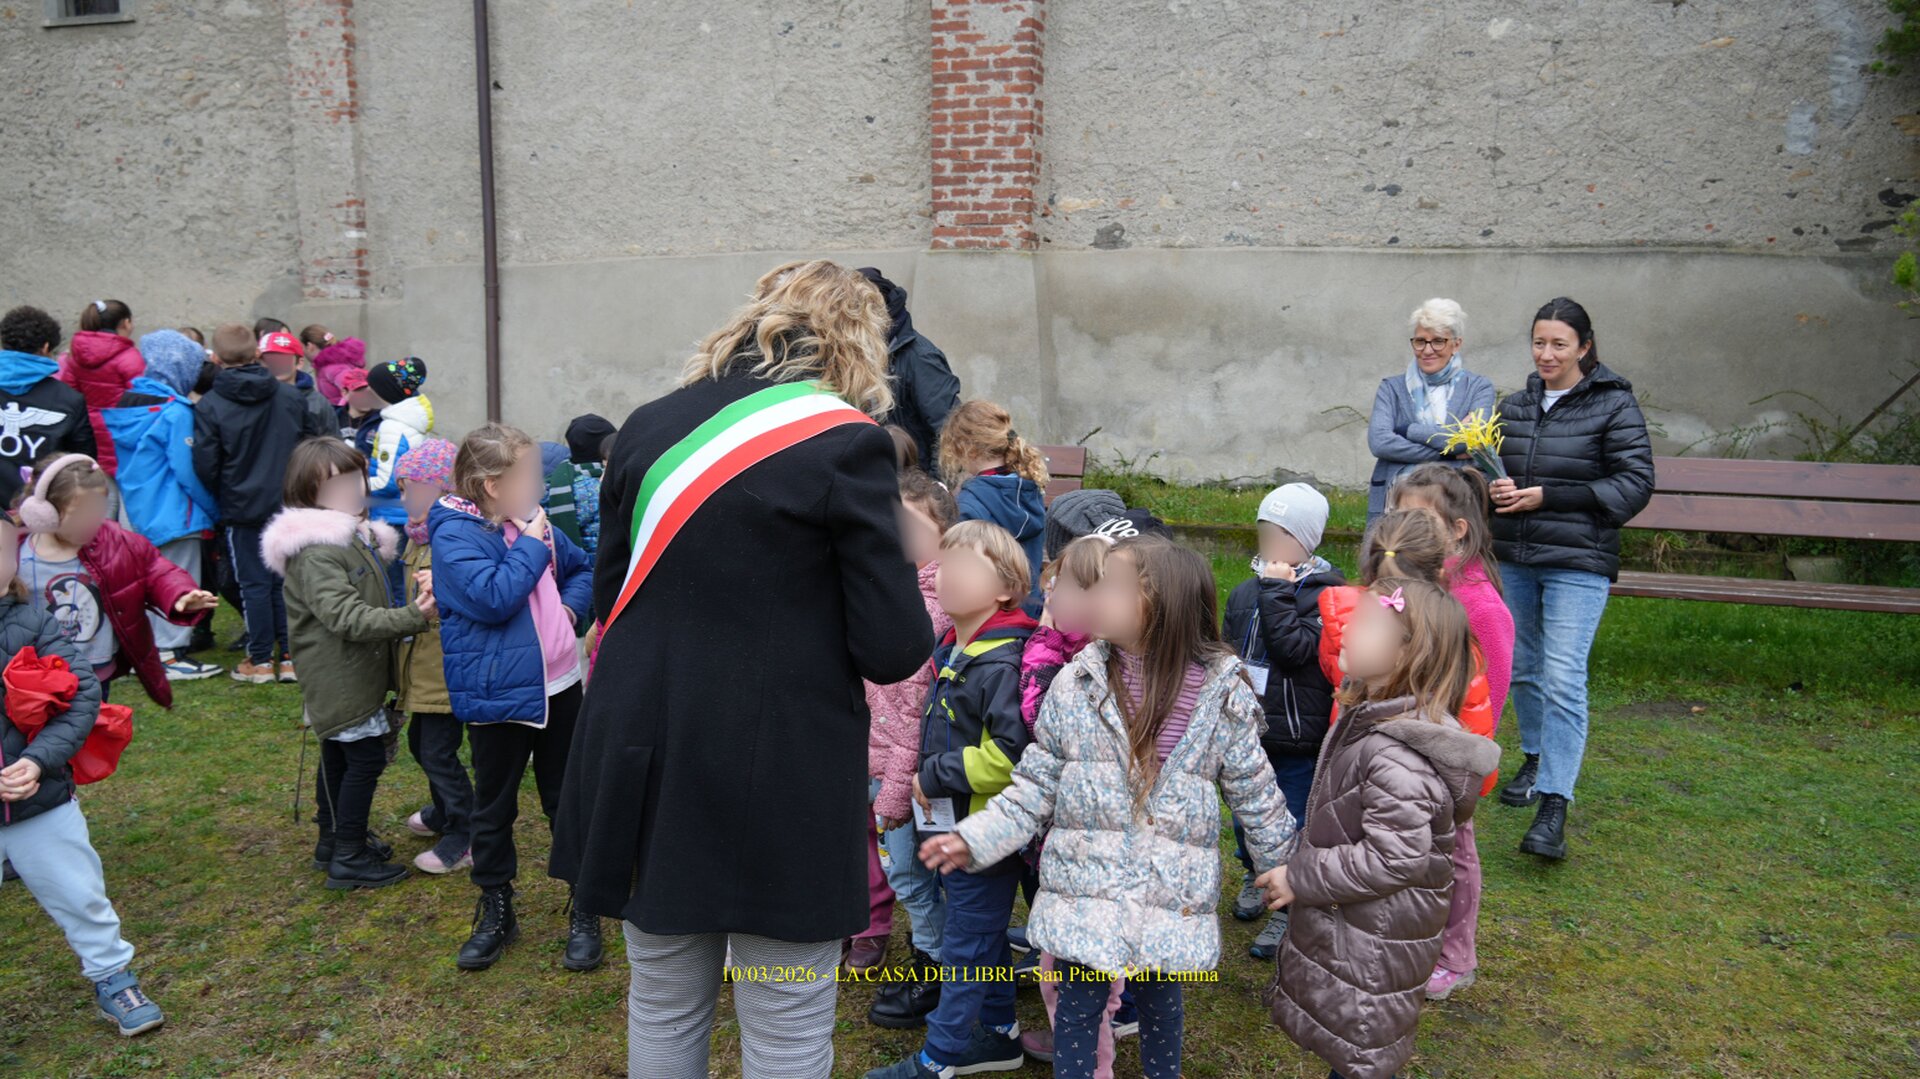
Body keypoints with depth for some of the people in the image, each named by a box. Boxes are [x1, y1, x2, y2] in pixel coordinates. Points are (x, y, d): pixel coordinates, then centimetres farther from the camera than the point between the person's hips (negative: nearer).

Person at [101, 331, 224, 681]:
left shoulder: (125, 403, 6)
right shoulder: (176, 412, -16)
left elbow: (117, 461, 13)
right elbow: (187, 470, -17)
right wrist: (213, 509, -6)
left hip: (139, 511, 8)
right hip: (173, 514, -8)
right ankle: (172, 654, 4)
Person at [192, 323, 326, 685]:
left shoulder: (209, 406, -10)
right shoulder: (291, 397, -1)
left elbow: (205, 466, -8)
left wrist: (221, 497, 11)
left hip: (242, 508, -3)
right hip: (290, 506, 3)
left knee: (254, 583, 5)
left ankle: (260, 660, 12)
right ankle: (292, 657, 13)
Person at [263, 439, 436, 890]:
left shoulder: (360, 536, 13)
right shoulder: (314, 551, -21)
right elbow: (346, 617, -29)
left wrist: (411, 610, 11)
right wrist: (411, 617, -34)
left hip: (356, 677, 10)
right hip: (339, 679, -10)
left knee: (339, 756, 19)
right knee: (364, 758, -6)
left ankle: (333, 840, 33)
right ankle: (349, 857, 4)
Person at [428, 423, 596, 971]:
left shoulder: (533, 522, 8)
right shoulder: (455, 534, -13)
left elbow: (582, 568, 22)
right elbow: (492, 598, -26)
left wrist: (572, 605, 3)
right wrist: (530, 545, -17)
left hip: (558, 684, 6)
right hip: (497, 695, -6)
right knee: (494, 807, 12)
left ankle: (584, 913, 27)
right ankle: (495, 911, 29)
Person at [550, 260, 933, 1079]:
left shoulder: (647, 426, 3)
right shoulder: (846, 441, -12)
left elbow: (608, 597, 9)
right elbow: (892, 651, -12)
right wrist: (905, 572, 7)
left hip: (648, 763, 5)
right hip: (781, 779, -5)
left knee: (662, 1009, 22)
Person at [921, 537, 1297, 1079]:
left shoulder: (1221, 694, -8)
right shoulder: (1077, 684, -6)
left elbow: (1256, 796, 2)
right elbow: (1036, 787, -1)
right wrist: (974, 838, -10)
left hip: (1172, 902, 0)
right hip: (1087, 892, 0)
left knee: (1160, 1003, 19)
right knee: (1078, 1006, 10)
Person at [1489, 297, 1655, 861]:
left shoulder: (1614, 406, -5)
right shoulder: (1515, 406, 10)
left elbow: (1635, 485, -9)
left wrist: (1548, 497, -15)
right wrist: (1493, 489, -6)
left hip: (1578, 564, -5)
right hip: (1514, 559, 6)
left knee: (1563, 680, -12)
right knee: (1522, 668, 16)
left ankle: (1554, 808, -11)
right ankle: (1537, 758, 39)